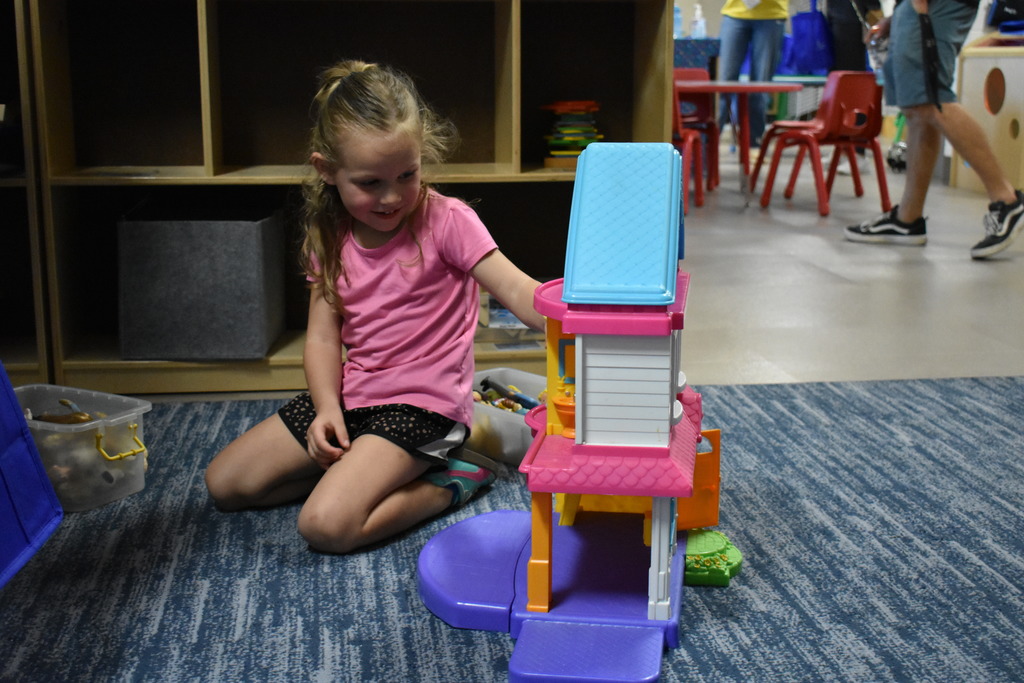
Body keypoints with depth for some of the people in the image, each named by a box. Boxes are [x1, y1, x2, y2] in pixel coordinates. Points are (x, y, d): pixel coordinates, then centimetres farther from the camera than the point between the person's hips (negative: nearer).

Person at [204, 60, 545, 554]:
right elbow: (323, 336, 3)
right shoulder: (330, 239, 3)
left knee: (326, 525, -25)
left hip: (422, 404, -7)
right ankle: (366, 467, 8)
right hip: (350, 396, 7)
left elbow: (518, 291, -24)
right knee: (224, 484, 6)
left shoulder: (446, 221, -13)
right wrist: (327, 407, -14)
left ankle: (446, 483, -3)